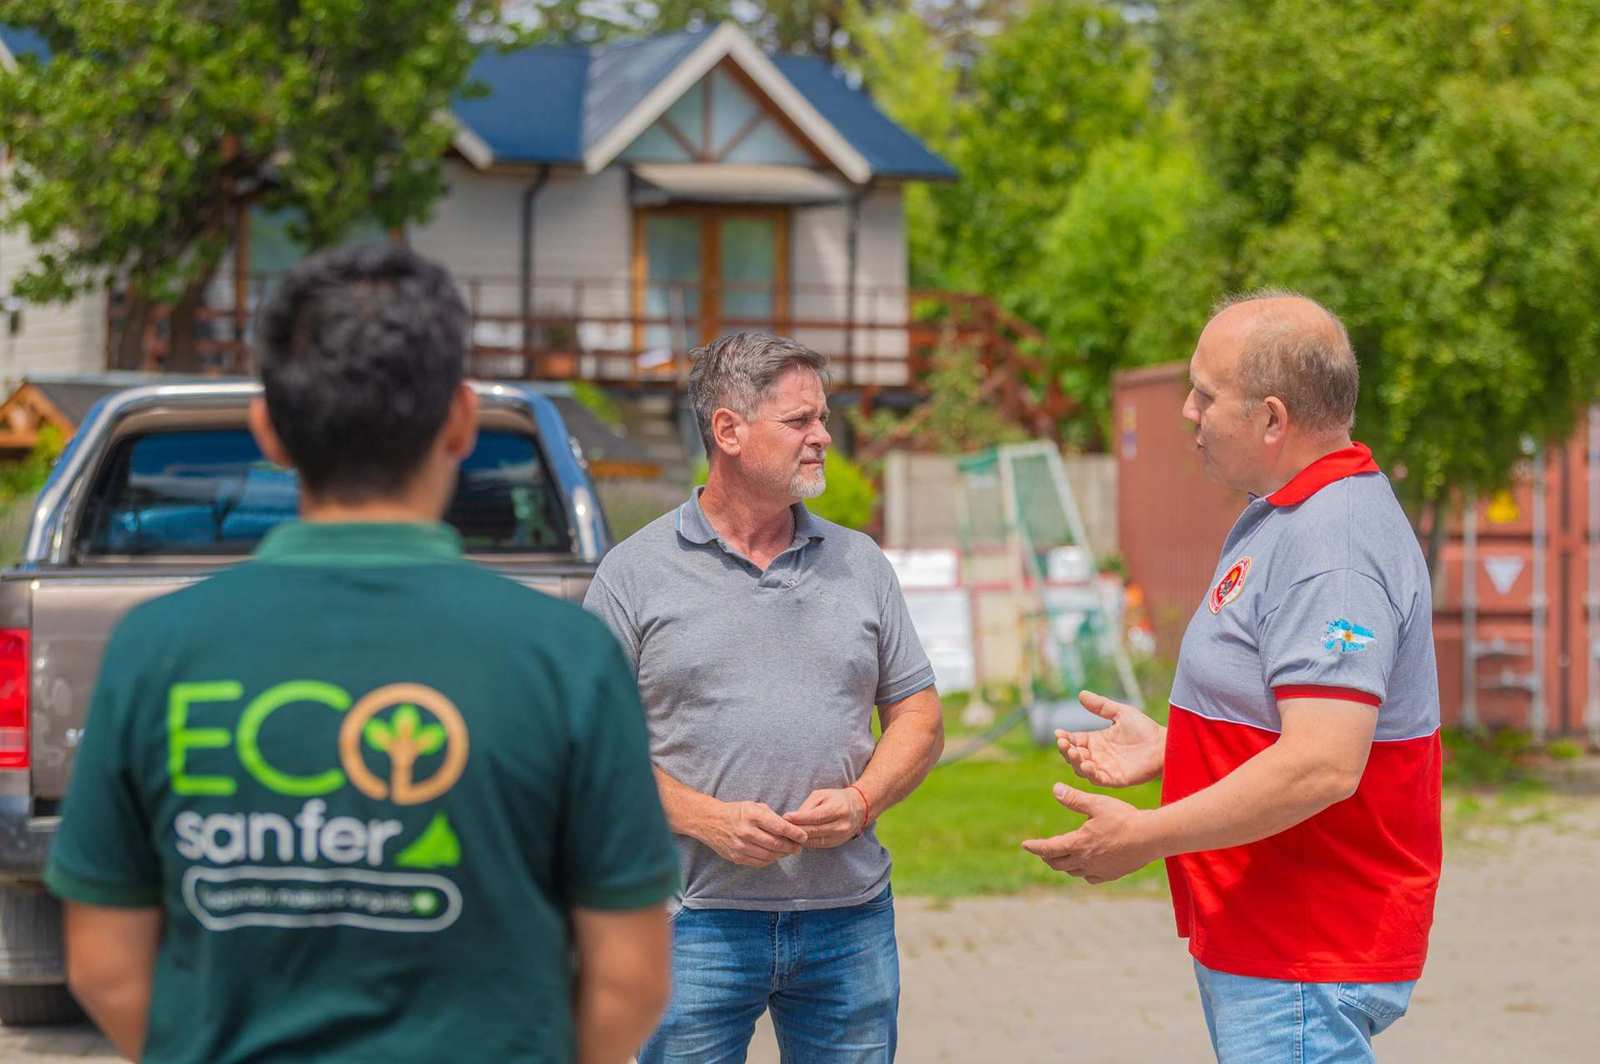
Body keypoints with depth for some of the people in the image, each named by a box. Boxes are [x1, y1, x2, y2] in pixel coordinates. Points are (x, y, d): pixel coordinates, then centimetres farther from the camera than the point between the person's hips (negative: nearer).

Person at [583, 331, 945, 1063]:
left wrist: (861, 801, -6)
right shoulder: (636, 572, 1)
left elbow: (917, 715, 14)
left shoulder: (859, 564, 12)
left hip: (849, 918, 3)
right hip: (696, 920, -3)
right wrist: (709, 820, -15)